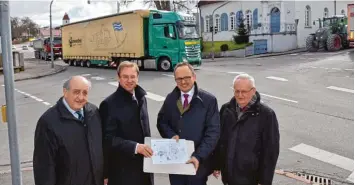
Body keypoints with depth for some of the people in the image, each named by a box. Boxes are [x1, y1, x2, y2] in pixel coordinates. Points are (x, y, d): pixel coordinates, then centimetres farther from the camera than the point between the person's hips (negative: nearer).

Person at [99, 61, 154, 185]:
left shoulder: (141, 97, 7)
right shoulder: (109, 104, -14)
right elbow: (108, 139, -18)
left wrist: (147, 148, 14)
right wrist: (135, 146, -26)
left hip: (144, 163, 6)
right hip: (122, 170, -6)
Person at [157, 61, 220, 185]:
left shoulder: (209, 100, -9)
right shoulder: (170, 98, 4)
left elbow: (212, 133, -12)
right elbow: (161, 121, 12)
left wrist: (198, 156, -21)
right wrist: (171, 135, -9)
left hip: (197, 162, -3)